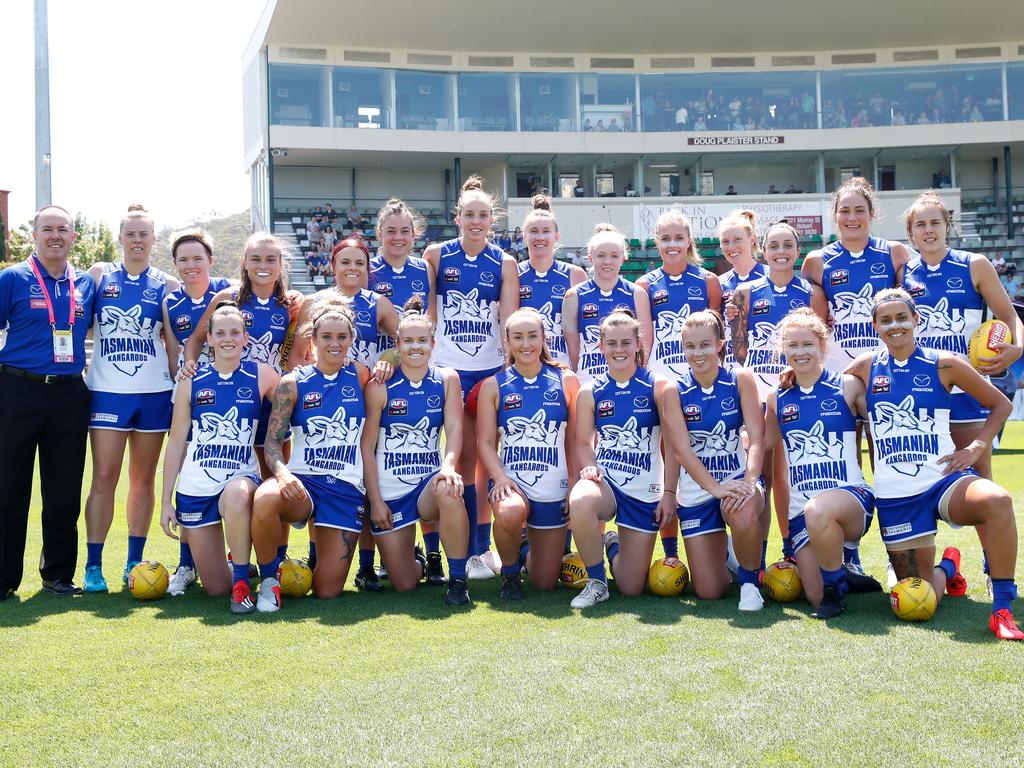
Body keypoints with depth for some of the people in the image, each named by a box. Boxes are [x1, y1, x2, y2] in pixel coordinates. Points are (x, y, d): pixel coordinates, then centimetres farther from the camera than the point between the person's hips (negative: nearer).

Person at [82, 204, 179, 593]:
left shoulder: (166, 285, 6)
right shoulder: (99, 275, 5)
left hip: (154, 392, 1)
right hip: (107, 391, -1)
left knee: (144, 479, 7)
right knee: (104, 477, -5)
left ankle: (134, 561, 17)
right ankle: (93, 566, 0)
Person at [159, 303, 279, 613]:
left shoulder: (261, 376, 0)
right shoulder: (192, 381, 2)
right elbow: (176, 443, 7)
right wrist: (166, 501, 5)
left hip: (242, 479, -2)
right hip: (196, 489, 2)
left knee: (237, 495, -41)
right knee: (216, 588, 3)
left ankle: (242, 581, -22)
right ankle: (234, 564, 40)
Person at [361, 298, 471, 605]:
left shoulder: (447, 379, 0)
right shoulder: (380, 386, -6)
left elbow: (454, 429, -9)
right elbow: (367, 445, -3)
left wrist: (449, 466, -29)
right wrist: (375, 501, -7)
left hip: (429, 481, 1)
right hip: (390, 490, 0)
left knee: (449, 493, -39)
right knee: (405, 584, -1)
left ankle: (458, 579, -21)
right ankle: (417, 560, 39)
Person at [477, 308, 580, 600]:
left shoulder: (566, 380, 2)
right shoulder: (494, 385, 1)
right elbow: (485, 441, -2)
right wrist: (499, 477, -19)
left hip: (554, 488, 1)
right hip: (511, 480, -1)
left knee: (544, 583, 4)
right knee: (509, 513, -39)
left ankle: (530, 552, 43)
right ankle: (510, 572, -5)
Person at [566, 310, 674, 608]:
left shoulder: (658, 386, -3)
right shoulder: (590, 391, 1)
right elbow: (583, 442, 6)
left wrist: (669, 491, -5)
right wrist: (589, 467, -15)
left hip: (645, 491, 0)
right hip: (605, 481, 0)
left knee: (631, 588, 1)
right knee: (579, 502, -41)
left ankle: (614, 545, 39)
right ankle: (596, 582, -14)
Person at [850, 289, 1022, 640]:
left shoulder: (944, 365, 2)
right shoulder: (866, 368, 7)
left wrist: (976, 447, -2)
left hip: (945, 480, -1)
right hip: (895, 496, 2)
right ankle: (947, 568, 38)